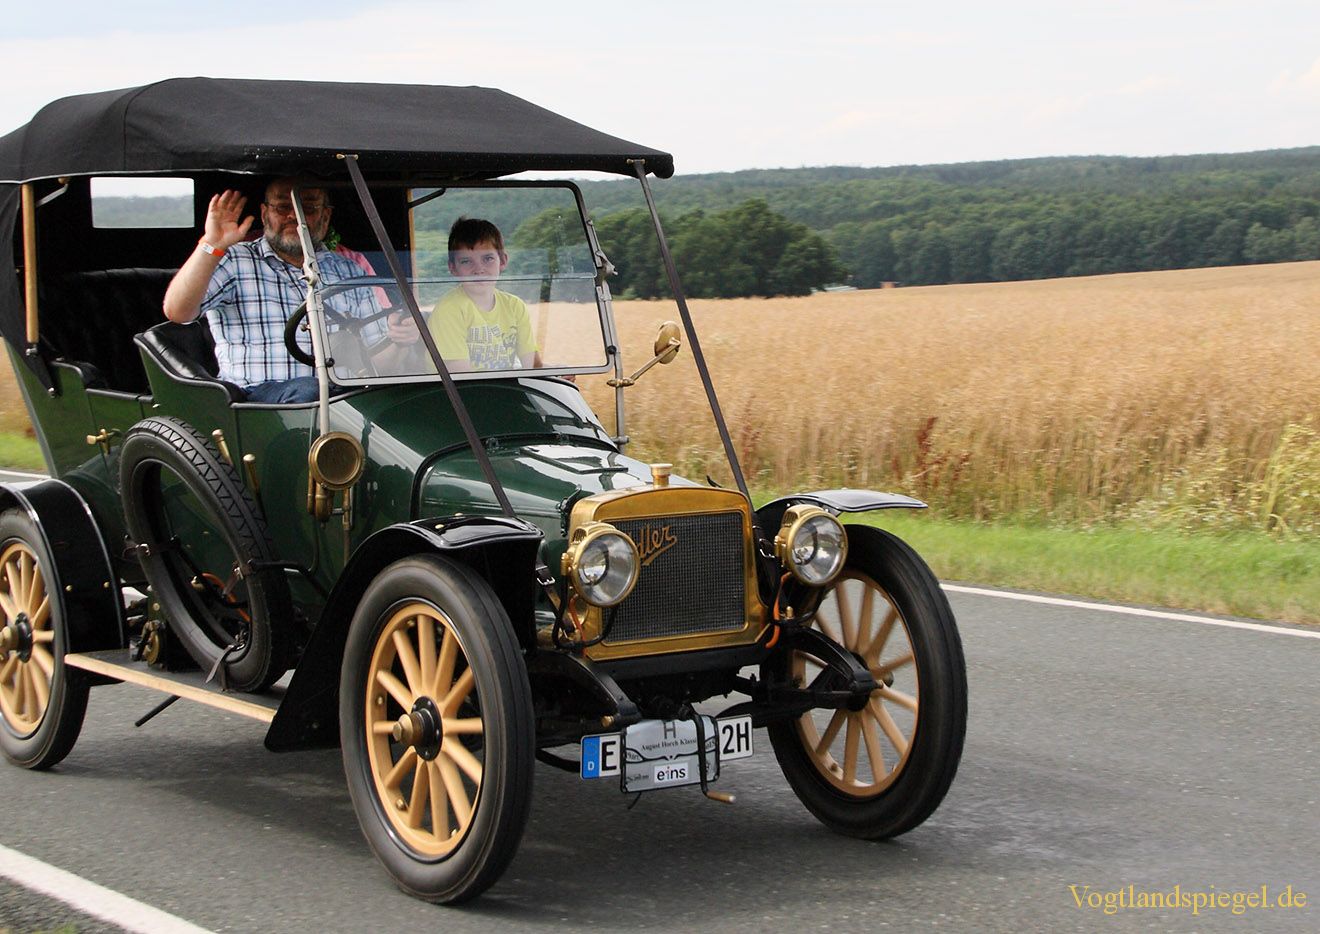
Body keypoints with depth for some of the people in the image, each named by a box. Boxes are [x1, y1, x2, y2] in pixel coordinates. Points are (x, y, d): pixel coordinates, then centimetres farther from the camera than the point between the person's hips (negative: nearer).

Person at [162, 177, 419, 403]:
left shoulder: (350, 273, 23)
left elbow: (376, 356, 23)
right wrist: (212, 245, -17)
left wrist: (397, 341, -2)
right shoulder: (235, 263, 11)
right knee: (308, 390, -37)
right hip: (259, 395, -2)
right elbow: (177, 312, -6)